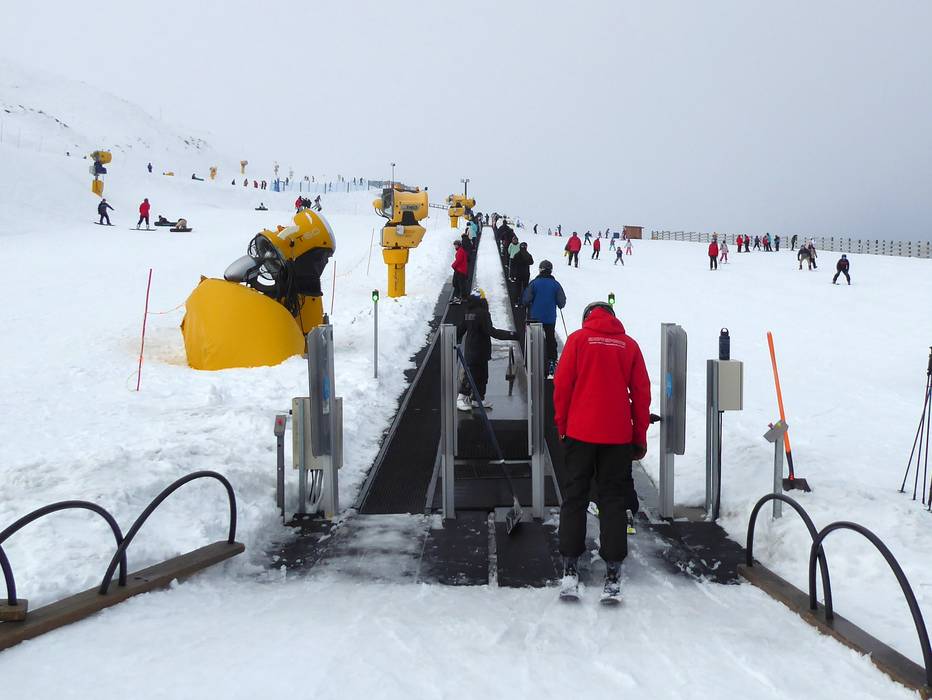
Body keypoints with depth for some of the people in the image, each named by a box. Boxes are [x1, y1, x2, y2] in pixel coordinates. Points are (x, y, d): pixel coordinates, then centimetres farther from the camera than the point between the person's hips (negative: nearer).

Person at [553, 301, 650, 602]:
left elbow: (562, 385, -3)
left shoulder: (578, 339, 1)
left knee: (574, 498, 8)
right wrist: (640, 437, 11)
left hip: (580, 432, -1)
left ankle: (569, 569, 7)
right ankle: (612, 574, 3)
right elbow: (641, 393, 5)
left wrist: (561, 425, 8)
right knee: (613, 500, 6)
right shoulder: (629, 344, 6)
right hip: (618, 435, 1)